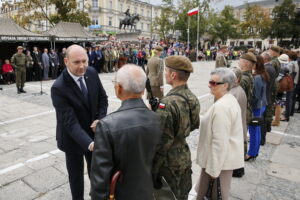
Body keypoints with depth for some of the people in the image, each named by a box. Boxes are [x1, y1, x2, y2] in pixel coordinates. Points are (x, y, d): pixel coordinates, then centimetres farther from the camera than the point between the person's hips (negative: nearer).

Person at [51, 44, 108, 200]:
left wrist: (100, 119, -12)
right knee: (76, 174, 16)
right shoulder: (58, 88, -27)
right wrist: (89, 143, -44)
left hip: (93, 132, 5)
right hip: (73, 138, -4)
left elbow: (102, 98, 2)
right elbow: (70, 122, -32)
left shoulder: (92, 73, -10)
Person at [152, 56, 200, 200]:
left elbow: (162, 143, -24)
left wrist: (152, 171, -13)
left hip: (169, 162, -7)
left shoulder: (168, 103, -28)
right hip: (185, 157, 7)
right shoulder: (193, 98, -4)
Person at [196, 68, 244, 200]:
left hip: (219, 159, -9)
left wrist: (213, 169, -19)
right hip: (226, 156, 10)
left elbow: (219, 141, -27)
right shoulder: (230, 99, 6)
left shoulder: (221, 107, -26)